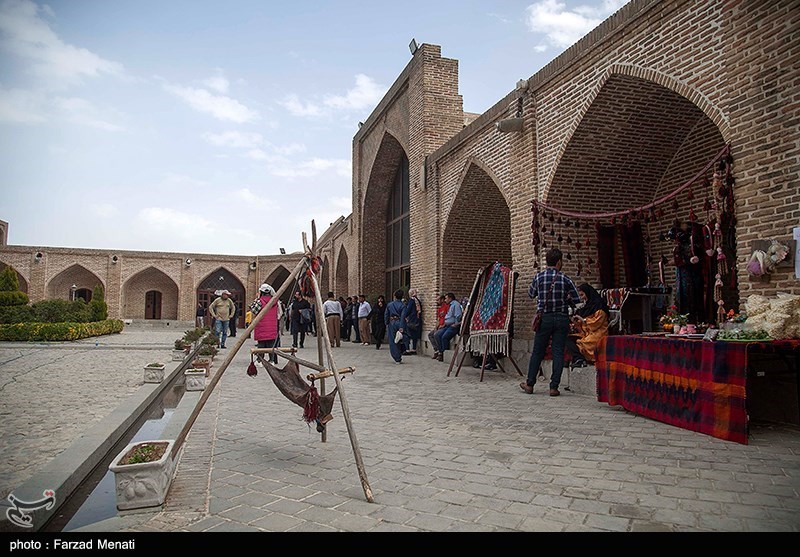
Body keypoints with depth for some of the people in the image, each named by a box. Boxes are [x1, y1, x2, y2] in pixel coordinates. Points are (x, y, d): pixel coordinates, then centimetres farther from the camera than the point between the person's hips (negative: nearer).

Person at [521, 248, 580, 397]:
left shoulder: (538, 277, -3)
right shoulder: (565, 279, -3)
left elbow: (531, 294, 10)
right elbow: (576, 299, -2)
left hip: (544, 318, 1)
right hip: (562, 319, 0)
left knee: (537, 352, 10)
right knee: (558, 353, 4)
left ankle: (529, 384, 18)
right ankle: (554, 387, 6)